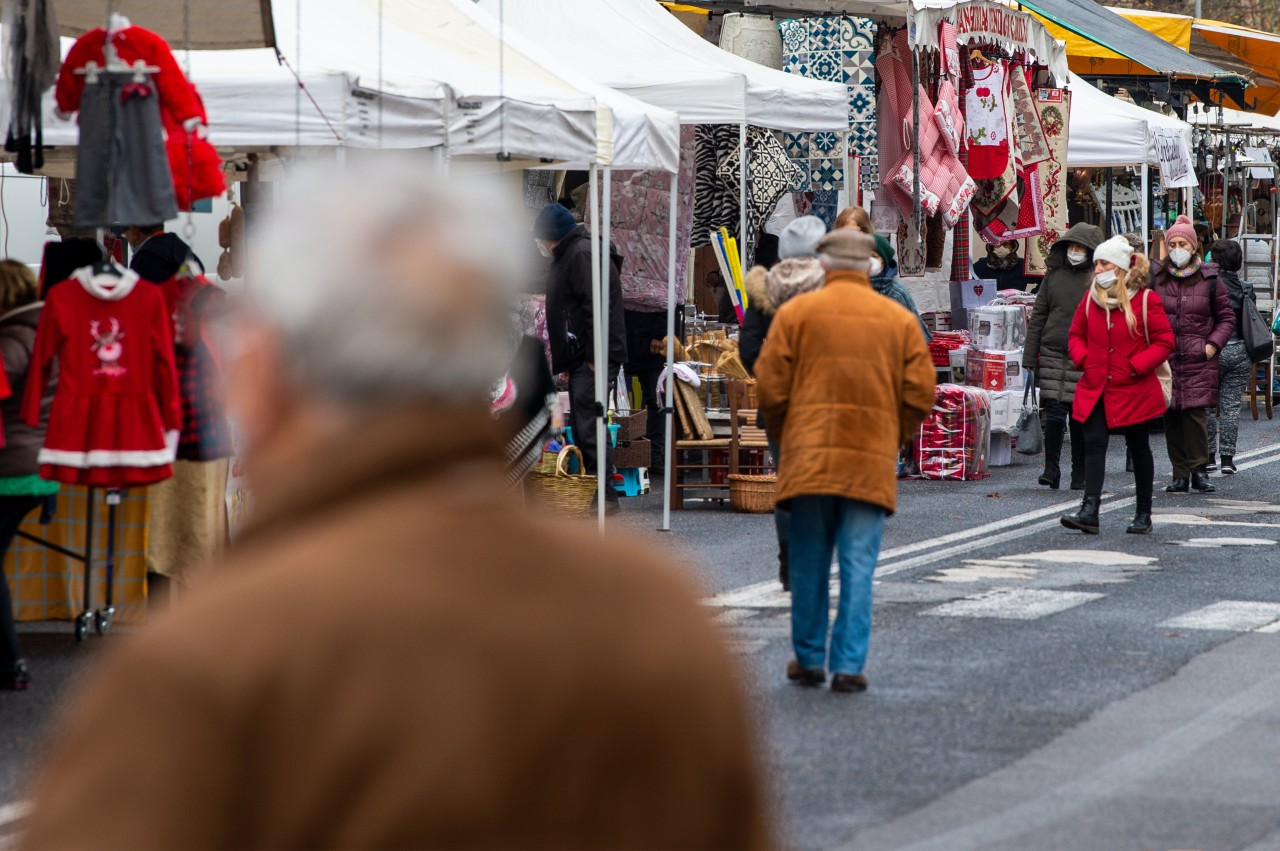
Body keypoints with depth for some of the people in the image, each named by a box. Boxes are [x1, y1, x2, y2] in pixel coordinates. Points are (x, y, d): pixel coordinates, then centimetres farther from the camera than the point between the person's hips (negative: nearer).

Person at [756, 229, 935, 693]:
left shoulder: (796, 312, 2)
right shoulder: (899, 320, 7)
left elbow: (771, 387, -1)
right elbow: (921, 393, 3)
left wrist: (783, 436, 15)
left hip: (809, 458, 0)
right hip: (872, 462, 1)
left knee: (808, 564, 11)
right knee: (858, 566, 2)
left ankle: (809, 659, 17)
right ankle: (849, 666, -2)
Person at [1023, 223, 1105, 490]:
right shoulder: (1054, 275, 9)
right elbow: (1038, 316, 11)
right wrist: (1030, 355, 6)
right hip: (1053, 355, 2)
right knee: (1054, 415, -4)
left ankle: (1080, 475, 14)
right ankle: (1051, 469, 5)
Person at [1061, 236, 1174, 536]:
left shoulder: (1146, 300, -8)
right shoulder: (1091, 298, 5)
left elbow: (1164, 342, -7)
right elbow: (1076, 334, 16)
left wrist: (1136, 365, -16)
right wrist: (1083, 358, -2)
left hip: (1134, 390, -3)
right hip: (1095, 389, 3)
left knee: (1139, 449, 10)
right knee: (1094, 444, -11)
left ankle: (1143, 514, 22)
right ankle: (1089, 511, -20)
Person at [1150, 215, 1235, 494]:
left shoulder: (1209, 279, 5)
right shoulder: (1156, 277, 8)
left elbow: (1227, 317, 11)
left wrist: (1213, 344, -2)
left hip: (1198, 359, -2)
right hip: (1164, 357, 2)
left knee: (1194, 413, -11)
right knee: (1170, 416, 2)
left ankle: (1199, 470, -1)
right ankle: (1180, 474, 8)